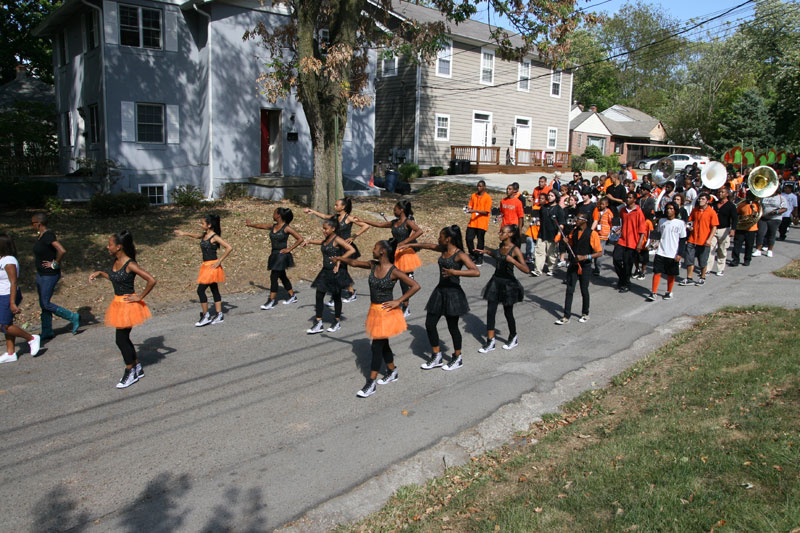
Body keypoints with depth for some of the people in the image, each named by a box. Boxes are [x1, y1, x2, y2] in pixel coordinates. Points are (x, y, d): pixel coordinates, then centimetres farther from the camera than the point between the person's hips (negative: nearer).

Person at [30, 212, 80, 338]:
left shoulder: (48, 235, -21)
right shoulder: (40, 235, 8)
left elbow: (62, 251, -33)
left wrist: (55, 264, -21)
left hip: (50, 275, -10)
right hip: (40, 274, 10)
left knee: (46, 304, -6)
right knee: (43, 304, 13)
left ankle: (73, 317, 7)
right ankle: (47, 332, 21)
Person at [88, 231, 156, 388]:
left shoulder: (130, 265, -21)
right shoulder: (116, 261, 4)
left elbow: (151, 280, -26)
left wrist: (140, 297, -19)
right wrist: (99, 273, 10)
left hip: (127, 304, -9)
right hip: (118, 304, 9)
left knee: (121, 339, 0)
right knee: (123, 338, 16)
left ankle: (130, 373, 16)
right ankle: (137, 369, 30)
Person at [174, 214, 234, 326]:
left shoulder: (214, 237, -15)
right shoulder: (204, 235, 9)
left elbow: (229, 248, -22)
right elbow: (196, 236, 34)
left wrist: (219, 261, -19)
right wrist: (184, 233, 27)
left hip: (212, 266, -8)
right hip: (206, 266, 9)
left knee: (201, 290, -7)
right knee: (214, 291, 11)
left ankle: (206, 316, 0)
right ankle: (219, 315, 17)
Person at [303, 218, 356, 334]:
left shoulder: (337, 240, -14)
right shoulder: (326, 239, 9)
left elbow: (352, 250, -23)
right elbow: (321, 242, 34)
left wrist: (339, 260, -22)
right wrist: (309, 241, 17)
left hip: (335, 272, -7)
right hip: (325, 271, 7)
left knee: (336, 297, 7)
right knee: (319, 296, 3)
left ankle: (337, 322, 23)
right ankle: (318, 323, 8)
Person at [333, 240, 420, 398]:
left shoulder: (394, 271, -19)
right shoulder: (373, 265, 0)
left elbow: (415, 286, -19)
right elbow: (354, 263, 17)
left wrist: (398, 301, -18)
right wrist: (340, 259, 22)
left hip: (386, 312, -7)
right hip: (374, 310, 7)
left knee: (377, 346, -3)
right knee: (382, 344, 19)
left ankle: (371, 383, 5)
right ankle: (392, 372, 38)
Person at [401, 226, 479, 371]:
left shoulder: (460, 255, -16)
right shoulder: (443, 249, 7)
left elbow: (476, 272, -26)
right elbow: (428, 245, 26)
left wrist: (455, 272, -31)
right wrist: (410, 245, 31)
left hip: (453, 293, -8)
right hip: (440, 291, 8)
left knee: (452, 327, 5)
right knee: (429, 324, 7)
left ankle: (457, 359, 25)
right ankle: (436, 357, 23)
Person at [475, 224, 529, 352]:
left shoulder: (515, 250, -16)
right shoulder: (500, 247, 3)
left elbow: (526, 270, -23)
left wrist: (512, 260, -34)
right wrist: (487, 251, 15)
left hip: (508, 284, -6)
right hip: (496, 281, 6)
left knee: (508, 312, 9)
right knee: (490, 311, 2)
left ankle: (513, 339, 31)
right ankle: (490, 342, 8)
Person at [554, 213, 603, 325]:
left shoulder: (592, 234, -13)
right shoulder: (574, 232, 5)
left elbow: (599, 252, -14)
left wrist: (585, 257, -23)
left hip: (585, 267, -4)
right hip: (573, 265, 4)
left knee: (584, 291, 10)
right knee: (569, 290, 2)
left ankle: (585, 314, 29)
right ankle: (566, 316, 6)